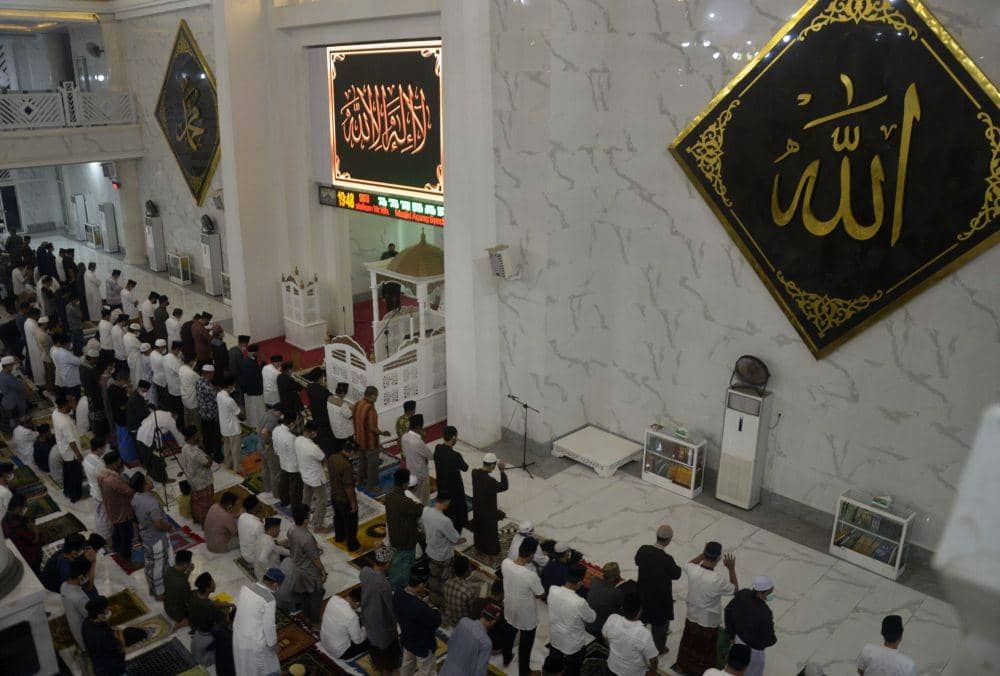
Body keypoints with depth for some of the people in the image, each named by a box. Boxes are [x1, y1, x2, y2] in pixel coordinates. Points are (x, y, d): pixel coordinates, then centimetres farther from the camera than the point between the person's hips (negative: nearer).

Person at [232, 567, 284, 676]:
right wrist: (273, 644, -5)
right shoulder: (269, 600, -27)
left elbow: (239, 607, 7)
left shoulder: (246, 587, -8)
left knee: (245, 665, 29)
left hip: (239, 634, 6)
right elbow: (269, 626, -20)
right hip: (256, 641, -6)